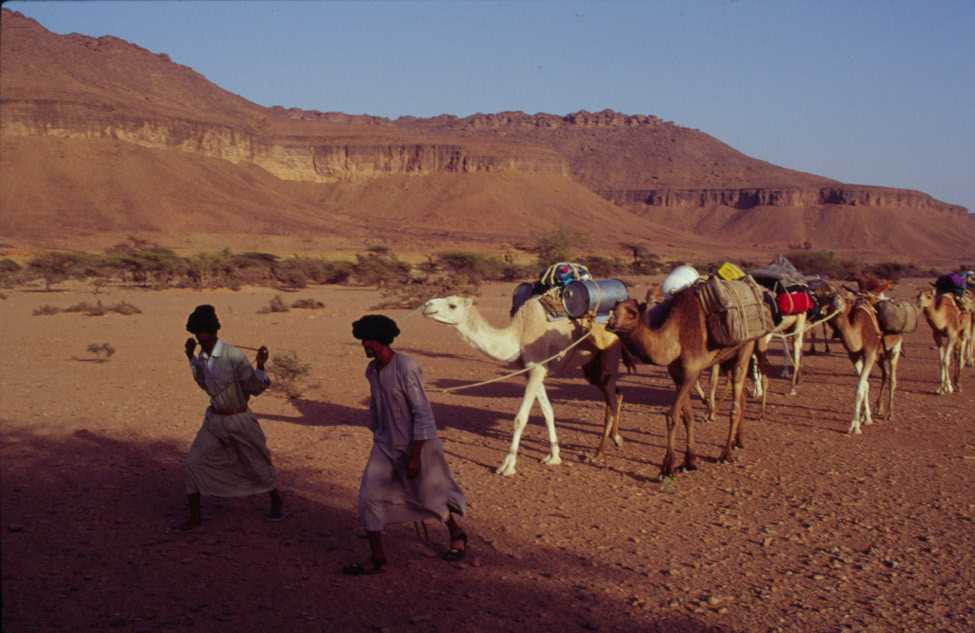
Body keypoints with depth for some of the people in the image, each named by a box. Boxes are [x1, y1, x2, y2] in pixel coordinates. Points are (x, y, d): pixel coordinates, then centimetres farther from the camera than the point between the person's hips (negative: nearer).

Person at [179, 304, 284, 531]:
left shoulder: (234, 356, -22)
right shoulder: (203, 356, -3)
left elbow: (255, 389, -15)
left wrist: (260, 365, -31)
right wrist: (191, 358, 13)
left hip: (239, 421, -5)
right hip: (214, 420, 5)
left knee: (258, 465, 11)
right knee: (193, 463, -5)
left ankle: (277, 503, 38)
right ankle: (194, 516, 7)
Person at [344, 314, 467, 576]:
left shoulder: (406, 368, -22)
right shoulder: (371, 371, 1)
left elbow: (422, 414, -21)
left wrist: (415, 456, -21)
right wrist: (377, 436, 22)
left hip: (416, 445, -6)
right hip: (385, 446, 6)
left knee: (429, 496, 10)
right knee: (369, 497, -5)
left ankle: (456, 535, 38)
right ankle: (377, 558, 7)